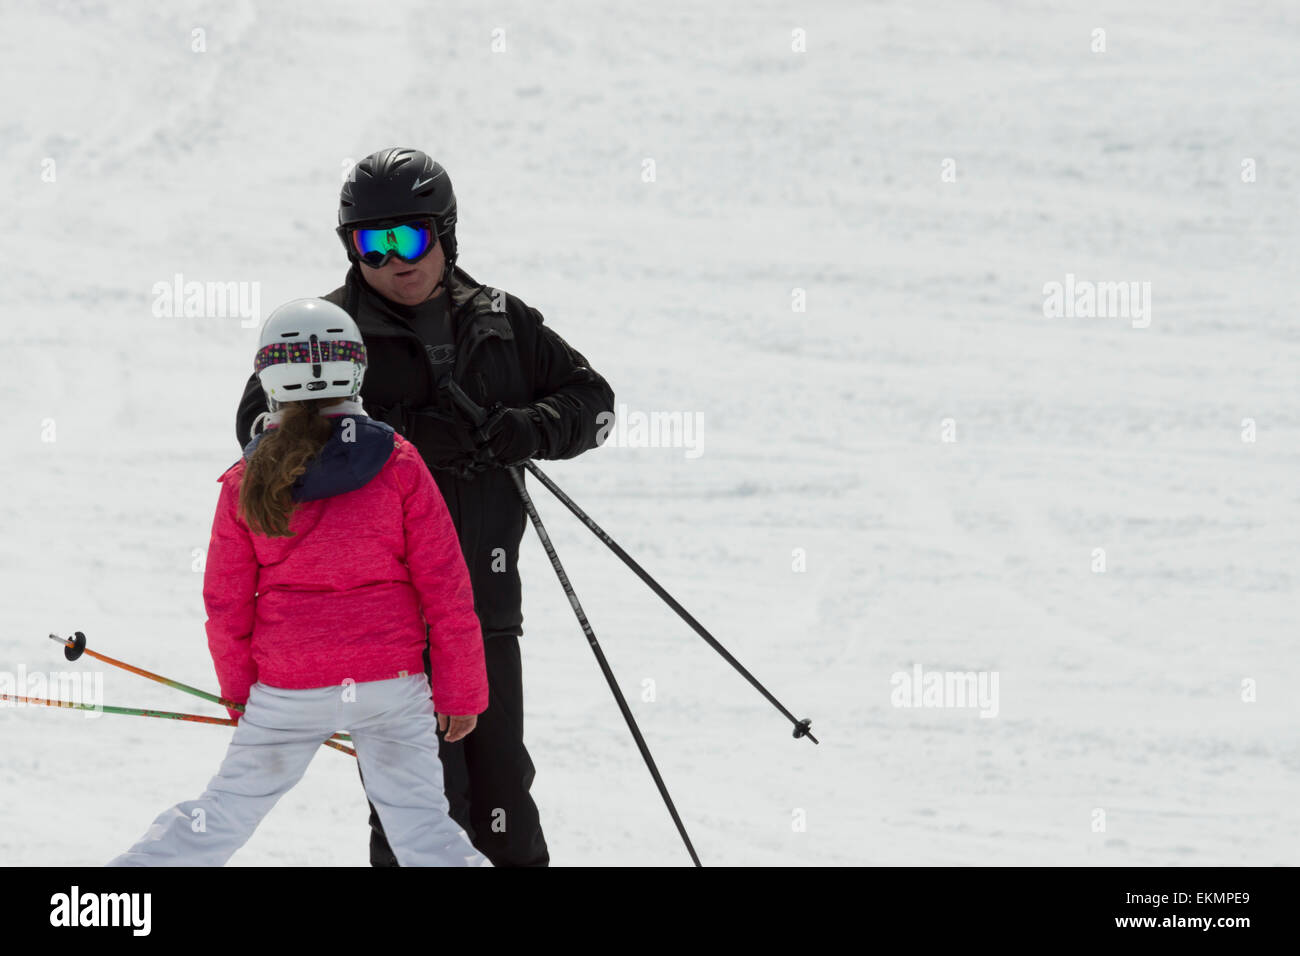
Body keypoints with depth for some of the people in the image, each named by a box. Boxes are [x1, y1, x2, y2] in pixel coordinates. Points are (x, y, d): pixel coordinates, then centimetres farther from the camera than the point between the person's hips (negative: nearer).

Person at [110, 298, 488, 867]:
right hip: (390, 679, -1)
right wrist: (461, 691, 6)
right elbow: (445, 588, -3)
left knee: (226, 812, 14)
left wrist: (238, 688, 20)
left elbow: (226, 604, 4)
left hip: (286, 690, 1)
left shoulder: (246, 482, -3)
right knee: (420, 828, 3)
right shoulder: (398, 465, -6)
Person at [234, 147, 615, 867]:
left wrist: (535, 428, -6)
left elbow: (590, 396, 18)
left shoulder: (500, 323, 12)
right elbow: (263, 422, -10)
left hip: (484, 593, 4)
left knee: (500, 777, 10)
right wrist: (399, 439, -20)